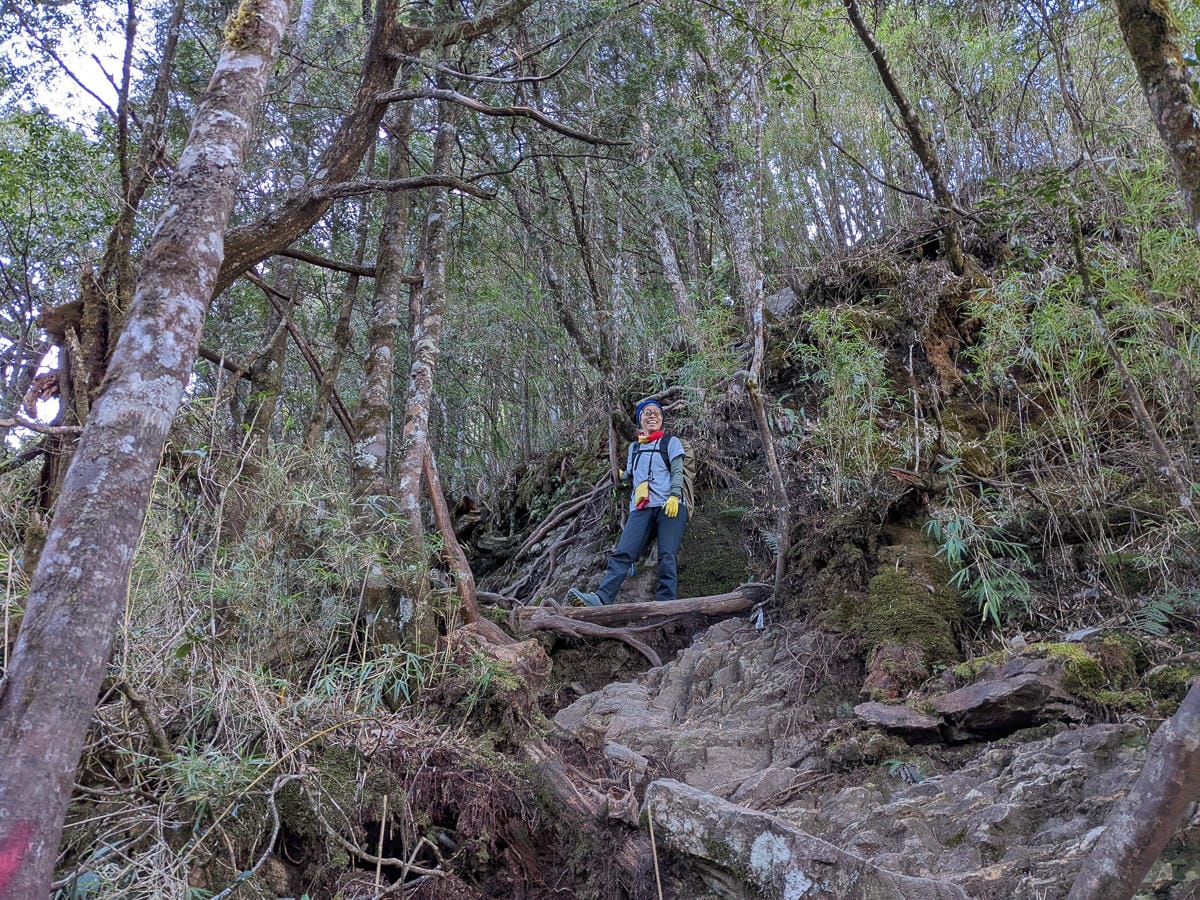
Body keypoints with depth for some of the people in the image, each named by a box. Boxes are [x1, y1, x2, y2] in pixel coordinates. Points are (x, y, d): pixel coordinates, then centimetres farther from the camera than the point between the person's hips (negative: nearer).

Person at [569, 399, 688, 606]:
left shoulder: (671, 442, 14)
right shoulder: (634, 447, 27)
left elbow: (677, 472, 1)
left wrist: (674, 496, -12)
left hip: (669, 506, -3)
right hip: (641, 509, 3)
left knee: (667, 556, -15)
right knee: (622, 553, -15)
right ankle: (601, 598, -29)